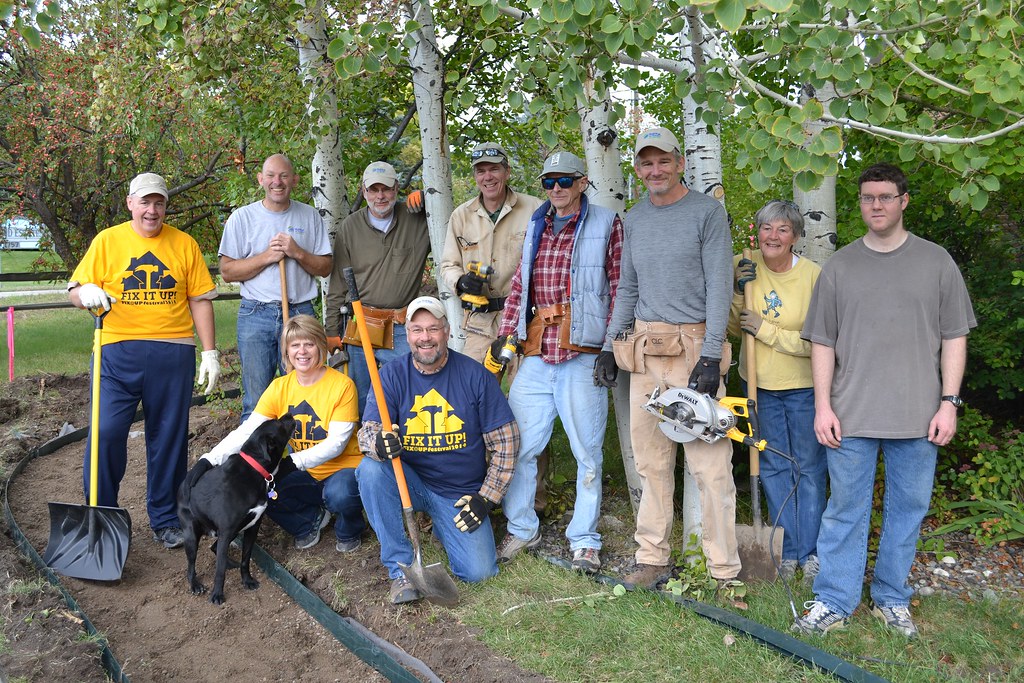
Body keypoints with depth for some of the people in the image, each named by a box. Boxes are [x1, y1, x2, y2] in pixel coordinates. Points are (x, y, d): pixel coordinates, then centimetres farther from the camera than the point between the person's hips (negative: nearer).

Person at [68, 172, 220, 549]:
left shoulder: (184, 244, 8)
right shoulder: (107, 240, 6)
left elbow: (200, 300, 8)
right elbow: (75, 290, 7)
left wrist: (209, 352, 2)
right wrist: (87, 294, -18)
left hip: (173, 353, 1)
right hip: (117, 352, -1)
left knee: (169, 438, 6)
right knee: (105, 433, -8)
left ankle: (164, 519, 20)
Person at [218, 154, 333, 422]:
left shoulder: (310, 216, 9)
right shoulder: (242, 217, 3)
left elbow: (325, 268, 8)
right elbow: (227, 271, 0)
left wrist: (297, 253, -9)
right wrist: (266, 257, -12)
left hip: (300, 313, 1)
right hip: (256, 316, -1)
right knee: (256, 402, 2)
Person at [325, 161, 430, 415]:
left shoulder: (418, 219, 3)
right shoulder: (351, 227, 5)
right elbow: (337, 285, 7)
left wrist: (427, 198, -4)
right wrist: (332, 331, 5)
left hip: (402, 329, -1)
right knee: (360, 401, 8)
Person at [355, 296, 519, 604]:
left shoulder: (476, 375, -8)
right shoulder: (392, 375, -5)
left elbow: (505, 440, -4)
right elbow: (367, 432, -14)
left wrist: (486, 498, -8)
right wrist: (379, 443, -39)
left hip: (461, 494, 0)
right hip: (410, 482, 1)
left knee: (478, 571, -15)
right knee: (371, 469, -30)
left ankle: (443, 524, 20)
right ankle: (400, 567, -16)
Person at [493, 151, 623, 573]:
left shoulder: (606, 224, 2)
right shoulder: (536, 226, 17)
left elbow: (619, 285, -2)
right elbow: (520, 282, 18)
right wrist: (506, 332, 10)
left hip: (583, 351, -4)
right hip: (536, 350, 5)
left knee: (587, 449, 3)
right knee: (517, 443, 6)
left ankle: (584, 539, 17)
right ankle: (521, 529, 23)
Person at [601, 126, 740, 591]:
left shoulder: (707, 212, -2)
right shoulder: (634, 219, 15)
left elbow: (719, 287, -8)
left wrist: (710, 355, -15)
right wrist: (609, 345, 13)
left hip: (694, 347, -5)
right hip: (644, 347, 6)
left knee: (710, 463, -6)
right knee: (650, 461, 9)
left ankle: (724, 568, 3)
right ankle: (653, 557, 19)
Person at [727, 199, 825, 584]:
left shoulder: (814, 276, -15)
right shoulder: (744, 267, -4)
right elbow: (735, 328, 2)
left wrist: (766, 330, -20)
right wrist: (737, 292, -14)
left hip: (804, 386, -4)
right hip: (760, 384, 4)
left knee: (808, 469, 6)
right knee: (774, 467, 11)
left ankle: (811, 553, 19)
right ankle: (788, 552, 23)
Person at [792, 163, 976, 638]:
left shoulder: (936, 262, 5)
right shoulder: (839, 266, 6)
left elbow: (954, 337, 5)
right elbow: (822, 341, 5)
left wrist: (948, 402, -3)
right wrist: (823, 406, -1)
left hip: (917, 417, 1)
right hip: (852, 416, 0)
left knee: (908, 509, 10)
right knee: (846, 510, 5)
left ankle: (892, 599, 25)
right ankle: (833, 603, 14)